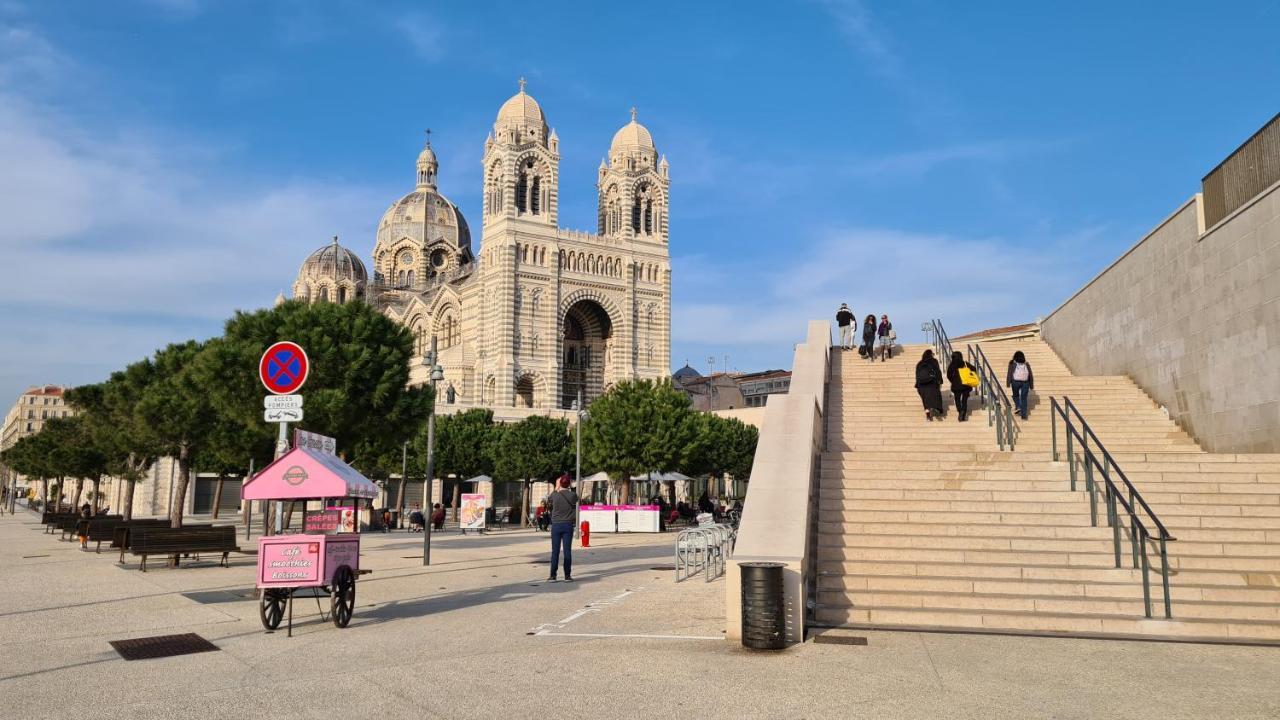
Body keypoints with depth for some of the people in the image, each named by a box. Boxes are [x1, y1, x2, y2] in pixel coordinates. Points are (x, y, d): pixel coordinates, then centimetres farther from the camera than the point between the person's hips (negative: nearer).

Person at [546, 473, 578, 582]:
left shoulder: (555, 495, -7)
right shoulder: (572, 495, -7)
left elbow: (548, 499, 17)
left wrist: (556, 488, 23)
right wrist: (570, 487, 19)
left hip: (556, 525, 0)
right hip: (568, 525, 0)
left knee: (555, 551, 4)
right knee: (567, 551, 3)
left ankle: (553, 576, 4)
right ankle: (567, 576, 4)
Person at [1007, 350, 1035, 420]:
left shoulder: (1012, 363, 9)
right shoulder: (1026, 364, 14)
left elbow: (1009, 374, 0)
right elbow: (1030, 375, 12)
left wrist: (1008, 384, -1)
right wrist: (1031, 386, 15)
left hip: (1015, 381, -1)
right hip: (1025, 382, 1)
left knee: (1016, 395, 22)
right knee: (1024, 398, 9)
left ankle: (1018, 407, -1)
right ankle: (1024, 415, 6)